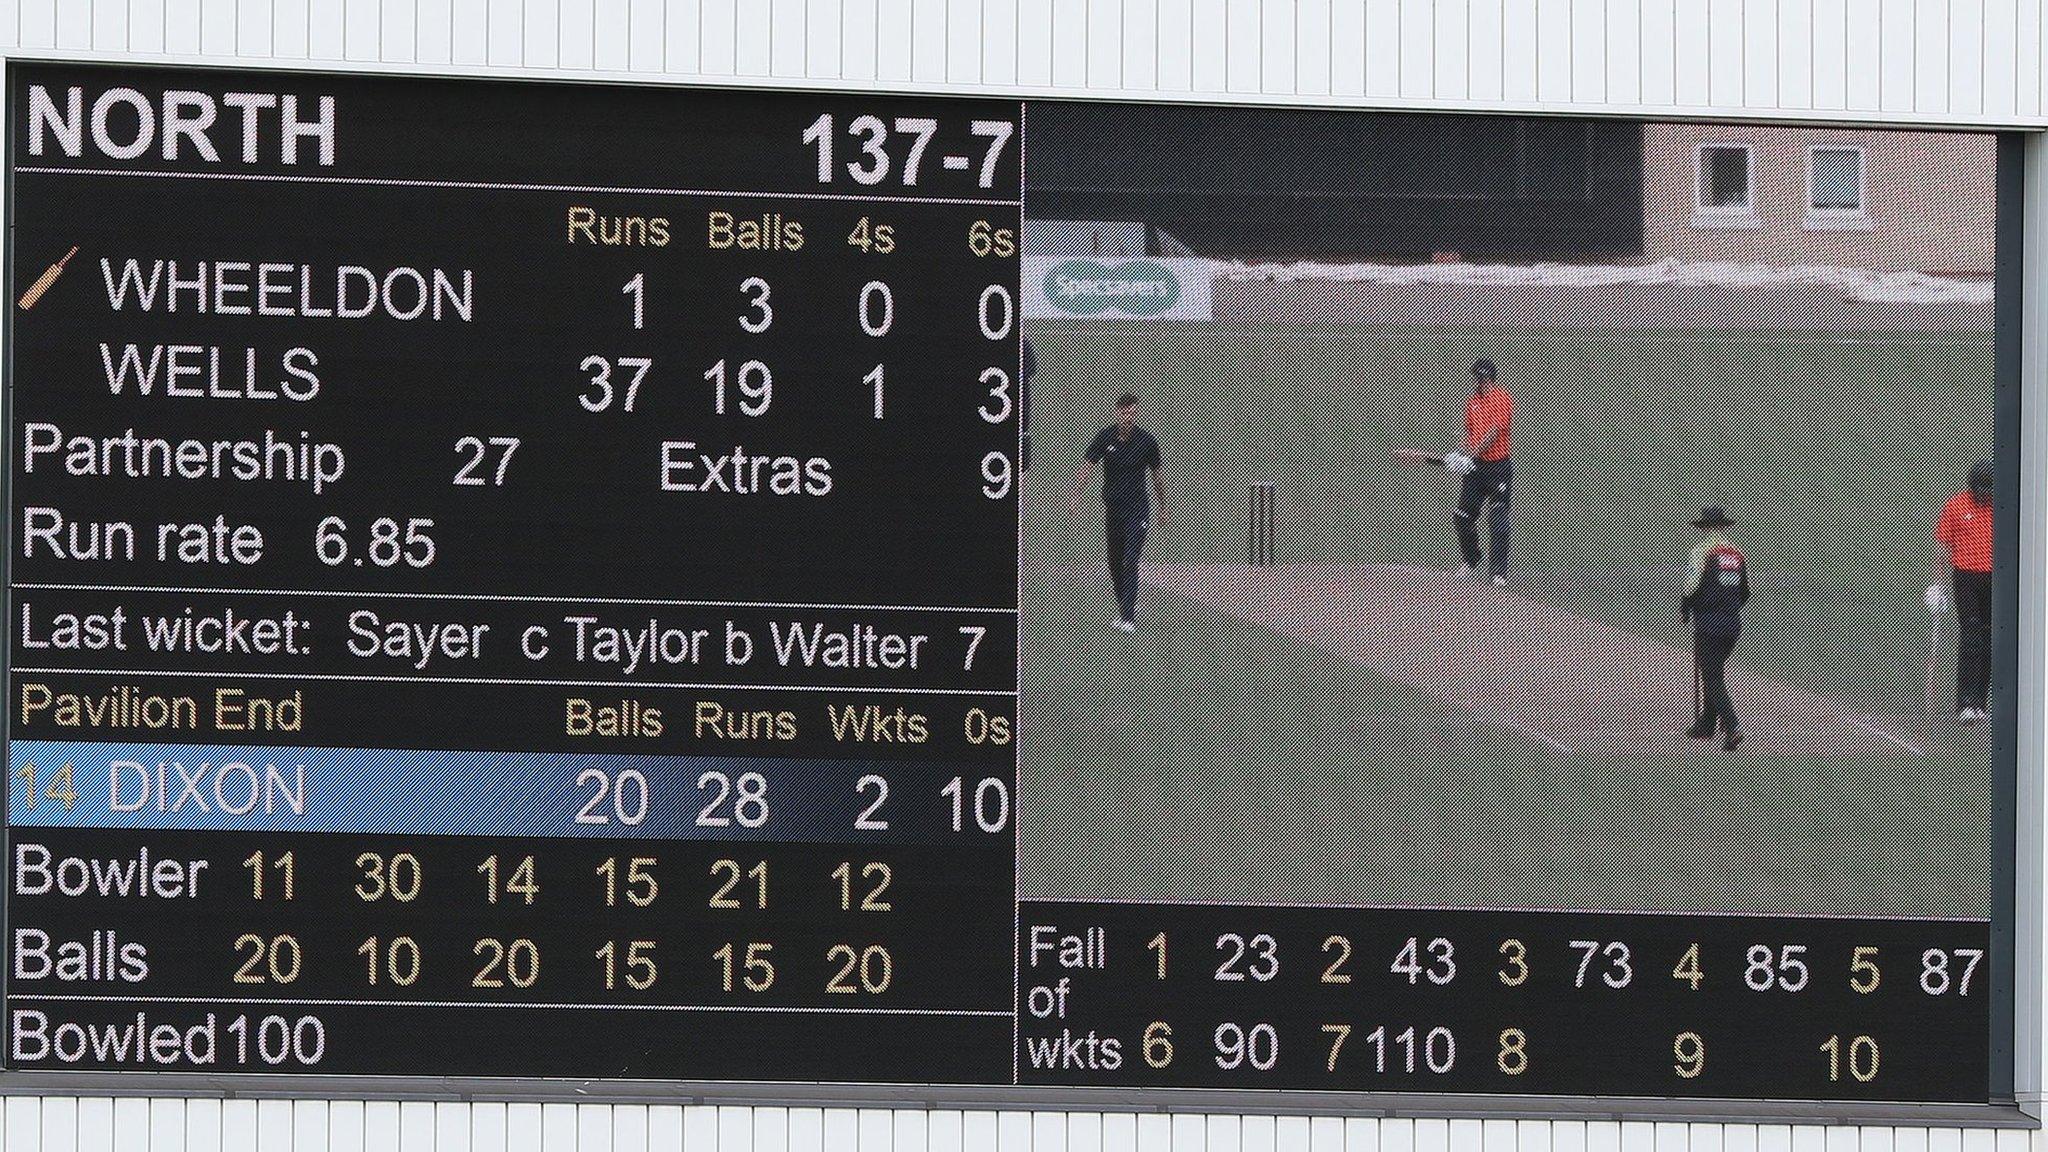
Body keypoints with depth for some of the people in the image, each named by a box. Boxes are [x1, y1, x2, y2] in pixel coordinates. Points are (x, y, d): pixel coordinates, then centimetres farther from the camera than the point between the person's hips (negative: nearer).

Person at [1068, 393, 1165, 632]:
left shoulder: (1146, 441, -6)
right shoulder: (1105, 438, -4)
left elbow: (1157, 477, 6)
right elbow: (1088, 468, -10)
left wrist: (1163, 507, 13)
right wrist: (1075, 496, -26)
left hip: (1137, 509, -3)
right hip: (1111, 507, 3)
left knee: (1130, 562, -13)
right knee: (1115, 563, 11)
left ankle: (1128, 616, -15)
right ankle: (1125, 607, 29)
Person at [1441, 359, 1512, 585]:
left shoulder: (1502, 399, -10)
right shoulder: (1473, 402, 14)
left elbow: (1494, 432, -16)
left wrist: (1471, 456, -18)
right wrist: (1462, 457, 3)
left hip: (1498, 467, -7)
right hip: (1475, 467, 7)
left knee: (1497, 522, -7)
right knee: (1463, 517, 7)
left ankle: (1499, 573, -3)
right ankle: (1471, 563, 25)